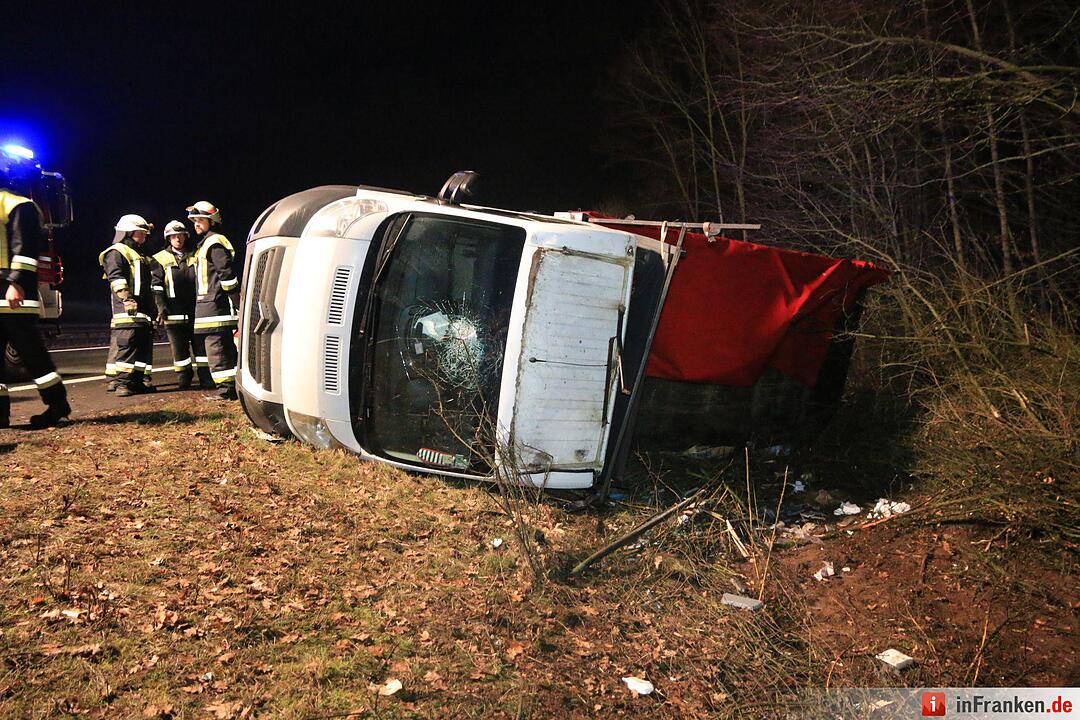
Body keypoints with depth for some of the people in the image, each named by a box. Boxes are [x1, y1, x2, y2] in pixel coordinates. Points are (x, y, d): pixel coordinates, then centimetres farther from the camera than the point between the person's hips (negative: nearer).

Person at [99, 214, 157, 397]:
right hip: (128, 313, -10)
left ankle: (137, 381, 14)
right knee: (127, 347, -12)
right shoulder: (116, 252, -2)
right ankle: (123, 383, -10)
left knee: (144, 347, 9)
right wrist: (127, 299, -28)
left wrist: (153, 309, 29)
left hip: (143, 312, 10)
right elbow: (116, 277, -17)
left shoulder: (139, 255, 28)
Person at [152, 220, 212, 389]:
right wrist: (161, 306, -11)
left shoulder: (194, 257, 16)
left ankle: (206, 380, 4)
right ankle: (184, 380, 13)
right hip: (174, 312, -1)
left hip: (195, 310, 2)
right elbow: (156, 285, 1)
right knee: (179, 348, 3)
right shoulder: (160, 259, 8)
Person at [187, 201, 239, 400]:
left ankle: (226, 389, -8)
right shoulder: (205, 244, 23)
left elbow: (226, 273, -17)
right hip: (206, 305, 11)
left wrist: (236, 302, -20)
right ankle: (232, 388, 18)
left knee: (216, 349, -10)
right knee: (225, 348, 12)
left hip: (213, 304, -11)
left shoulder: (214, 243, -9)